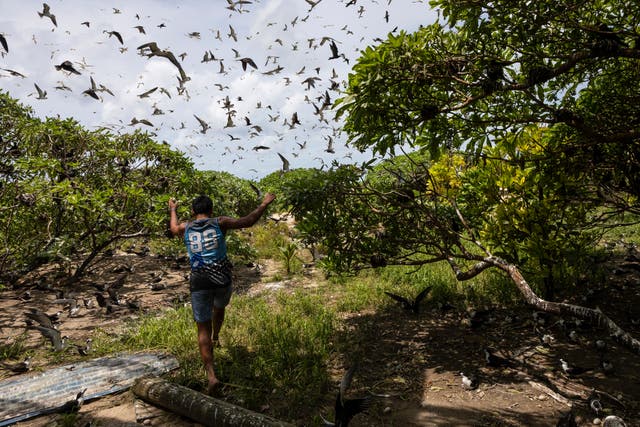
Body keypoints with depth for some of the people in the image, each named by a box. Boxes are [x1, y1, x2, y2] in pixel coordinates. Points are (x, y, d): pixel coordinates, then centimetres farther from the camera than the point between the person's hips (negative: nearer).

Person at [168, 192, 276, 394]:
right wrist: (264, 204, 12)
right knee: (219, 307, 33)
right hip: (222, 279, 0)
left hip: (199, 283, 0)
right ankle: (215, 338, 56)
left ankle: (211, 375, -3)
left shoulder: (186, 228, 7)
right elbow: (247, 221, -1)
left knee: (203, 329, 5)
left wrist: (173, 209, 49)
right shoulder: (219, 223, -1)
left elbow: (173, 228, 31)